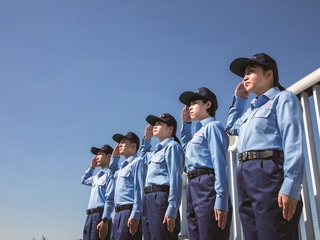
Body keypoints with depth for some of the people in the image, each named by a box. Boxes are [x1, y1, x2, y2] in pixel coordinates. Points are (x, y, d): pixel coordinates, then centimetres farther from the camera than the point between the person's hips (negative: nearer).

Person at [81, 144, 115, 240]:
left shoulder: (110, 174, -6)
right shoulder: (97, 176, 22)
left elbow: (109, 199, -16)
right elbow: (84, 180, 44)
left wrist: (105, 220, -23)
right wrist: (91, 167, 30)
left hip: (100, 215, -9)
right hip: (90, 216, 9)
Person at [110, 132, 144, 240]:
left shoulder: (137, 162, -3)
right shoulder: (122, 166, 22)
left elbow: (139, 190, -13)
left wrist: (135, 215, -21)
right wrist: (114, 157, 28)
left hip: (129, 212, -8)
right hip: (118, 213, 9)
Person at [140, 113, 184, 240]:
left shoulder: (172, 146, -2)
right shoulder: (157, 150, 24)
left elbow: (175, 177, -13)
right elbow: (143, 156, 48)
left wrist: (172, 209, -22)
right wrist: (146, 138, 32)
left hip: (161, 199, -9)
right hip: (149, 200, 9)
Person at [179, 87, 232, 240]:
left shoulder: (212, 126, -2)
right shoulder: (199, 130, 24)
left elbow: (219, 163, -14)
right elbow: (186, 147, 46)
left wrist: (221, 199, -24)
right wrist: (186, 123, 34)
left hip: (207, 186, -9)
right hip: (193, 189, 9)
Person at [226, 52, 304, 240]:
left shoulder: (283, 98, 4)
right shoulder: (252, 108, 27)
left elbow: (294, 143, -9)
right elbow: (232, 127, 46)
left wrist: (290, 185, -22)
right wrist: (238, 99, 34)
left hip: (269, 172, -8)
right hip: (245, 176, 8)